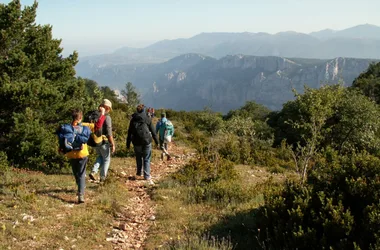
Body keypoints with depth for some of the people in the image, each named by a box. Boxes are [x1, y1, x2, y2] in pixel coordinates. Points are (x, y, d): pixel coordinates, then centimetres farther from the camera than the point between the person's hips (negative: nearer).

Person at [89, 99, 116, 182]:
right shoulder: (107, 117, -15)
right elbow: (109, 133, -18)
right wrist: (113, 144, -12)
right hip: (104, 141, -6)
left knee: (100, 156, 26)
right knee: (106, 159, 13)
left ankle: (93, 172, 8)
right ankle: (103, 177, 15)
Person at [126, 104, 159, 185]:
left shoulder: (133, 119, 3)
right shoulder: (147, 118, -1)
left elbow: (130, 132, 5)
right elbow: (152, 130, 2)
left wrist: (128, 144, 11)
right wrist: (156, 141, 11)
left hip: (137, 141, 2)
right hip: (147, 140, -2)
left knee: (138, 157, 21)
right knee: (146, 158, 2)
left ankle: (139, 172, 31)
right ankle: (147, 176, -4)